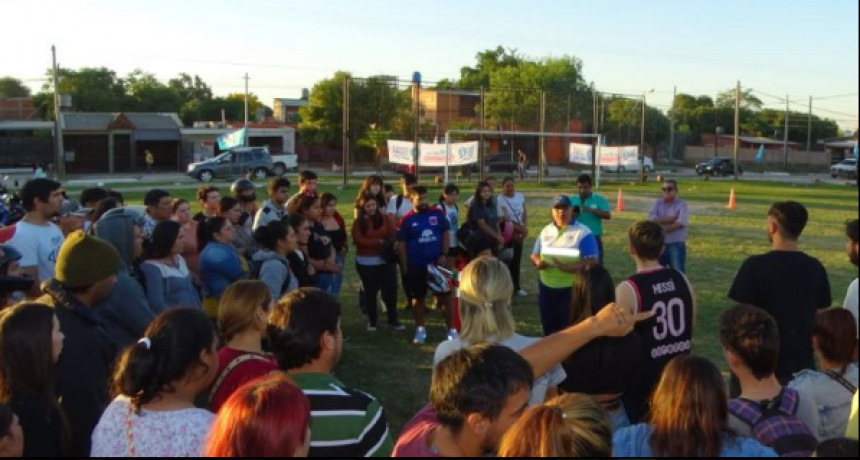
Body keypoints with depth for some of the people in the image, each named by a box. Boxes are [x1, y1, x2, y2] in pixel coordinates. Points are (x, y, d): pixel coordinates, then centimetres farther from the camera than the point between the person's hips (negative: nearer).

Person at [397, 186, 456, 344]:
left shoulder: (437, 214, -2)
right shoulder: (407, 220, -5)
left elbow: (446, 234, 4)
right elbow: (401, 244, -1)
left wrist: (444, 255, -6)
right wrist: (405, 267, -4)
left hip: (438, 262, 1)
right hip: (416, 266, 0)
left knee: (445, 296, 4)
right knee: (417, 298, 11)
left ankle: (451, 329, 15)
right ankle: (420, 329, 26)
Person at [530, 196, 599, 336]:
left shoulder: (582, 233, -10)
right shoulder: (546, 231, 9)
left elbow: (592, 262, -16)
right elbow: (535, 254, 17)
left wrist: (566, 267, -29)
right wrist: (538, 262, -9)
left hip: (572, 290, -5)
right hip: (546, 289, 6)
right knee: (549, 328, 15)